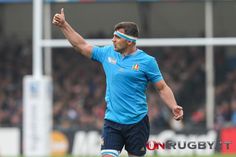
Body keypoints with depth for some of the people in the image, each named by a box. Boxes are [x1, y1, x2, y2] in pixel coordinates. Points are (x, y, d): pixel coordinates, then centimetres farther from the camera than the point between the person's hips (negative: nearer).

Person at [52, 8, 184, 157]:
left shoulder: (147, 61, -5)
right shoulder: (108, 53, 7)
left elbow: (163, 88, -2)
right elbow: (82, 46, 17)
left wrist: (174, 107, -18)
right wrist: (63, 25, 15)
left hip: (137, 122, -3)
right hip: (112, 122, 3)